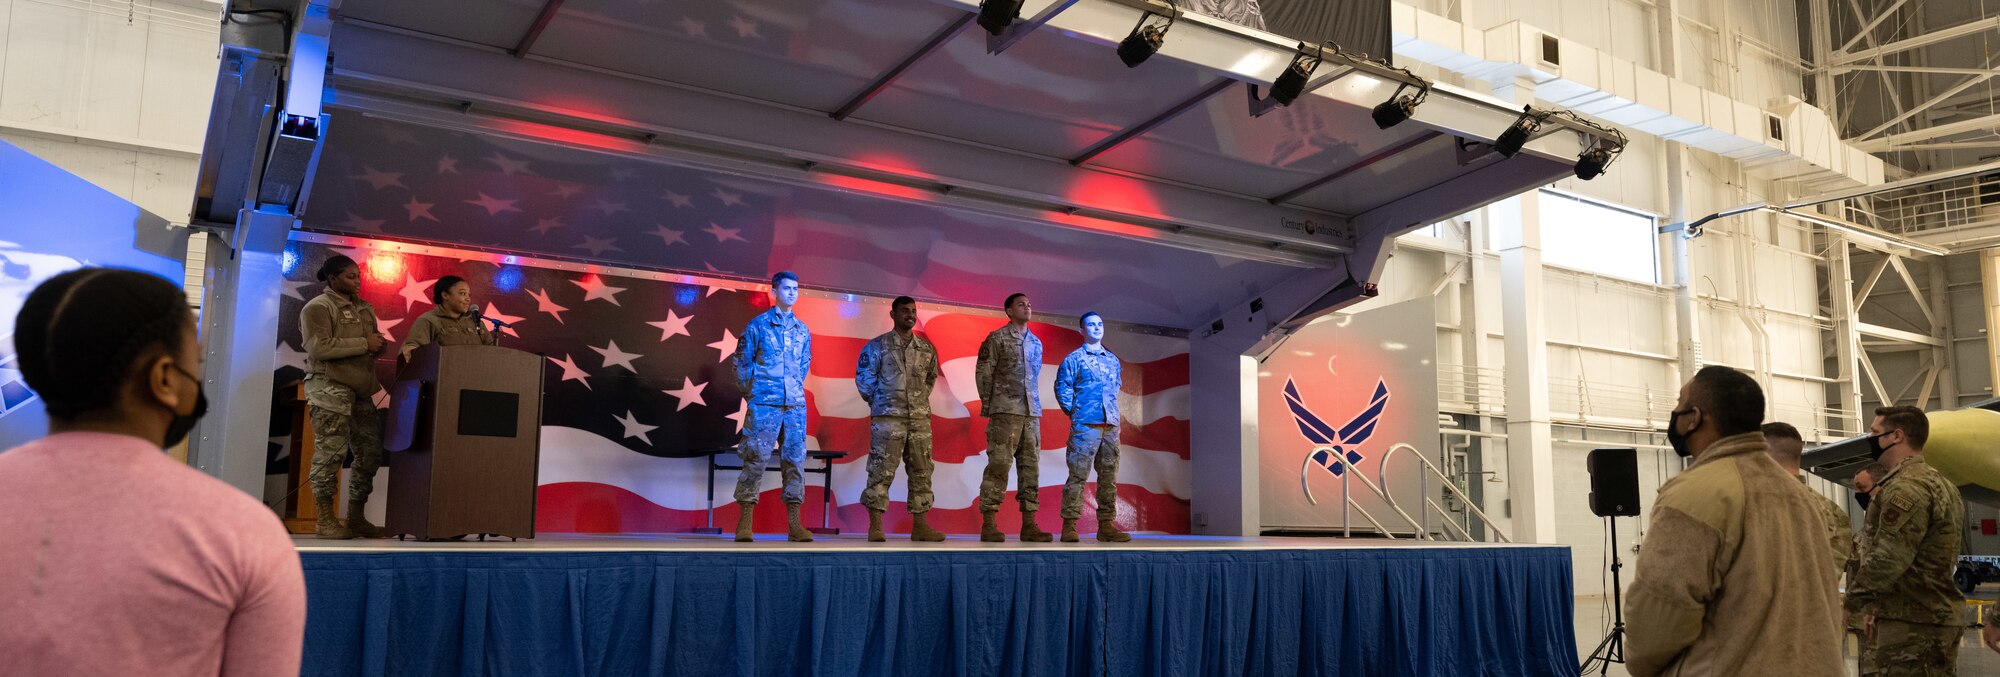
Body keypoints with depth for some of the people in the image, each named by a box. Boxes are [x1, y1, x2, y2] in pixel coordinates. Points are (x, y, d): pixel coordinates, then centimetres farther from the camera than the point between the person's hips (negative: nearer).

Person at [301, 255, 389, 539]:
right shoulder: (318, 307, -2)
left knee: (370, 452, 6)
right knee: (330, 451, -8)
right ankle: (325, 520, -2)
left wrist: (379, 345, 3)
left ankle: (356, 518, 15)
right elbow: (319, 347, -15)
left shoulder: (364, 309, 21)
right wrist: (363, 344, -14)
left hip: (361, 392, 8)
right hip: (330, 388, -8)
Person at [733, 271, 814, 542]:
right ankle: (744, 523, -2)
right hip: (764, 404, -4)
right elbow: (741, 361, 5)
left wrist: (796, 389, 14)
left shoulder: (803, 330, 13)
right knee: (755, 458, -5)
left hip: (795, 405, 4)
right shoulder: (758, 324, 2)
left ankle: (794, 524, 4)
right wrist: (750, 394, 4)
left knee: (794, 459, 2)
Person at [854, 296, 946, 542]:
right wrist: (877, 402, 7)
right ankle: (875, 527, -3)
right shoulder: (878, 346, 0)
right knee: (881, 471, -6)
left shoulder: (927, 348, 12)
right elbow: (863, 377, 3)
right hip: (888, 418, -4)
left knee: (921, 472, 5)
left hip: (920, 418, 5)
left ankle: (920, 526, 10)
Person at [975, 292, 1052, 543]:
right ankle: (988, 525, -6)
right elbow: (983, 373, -2)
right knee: (998, 466, -9)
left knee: (1030, 467, 4)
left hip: (1032, 413, 6)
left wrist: (1034, 405, 14)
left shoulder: (1036, 343, 17)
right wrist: (987, 407, -3)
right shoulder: (997, 338, 0)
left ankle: (1029, 525, 7)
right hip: (1005, 412, -6)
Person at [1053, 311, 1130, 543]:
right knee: (1078, 474, -9)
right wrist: (1073, 411, -5)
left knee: (1109, 476, 6)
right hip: (1085, 425, -6)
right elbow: (1062, 386, -4)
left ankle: (1106, 525, 11)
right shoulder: (1075, 358, 2)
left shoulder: (1113, 360, 19)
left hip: (1111, 425, 6)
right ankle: (1069, 526, -8)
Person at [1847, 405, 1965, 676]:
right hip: (1938, 617, 10)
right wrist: (1878, 604, 15)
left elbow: (1887, 558, -21)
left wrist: (1856, 597, -6)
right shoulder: (1942, 485, 19)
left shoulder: (1906, 487, -16)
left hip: (1908, 624, -10)